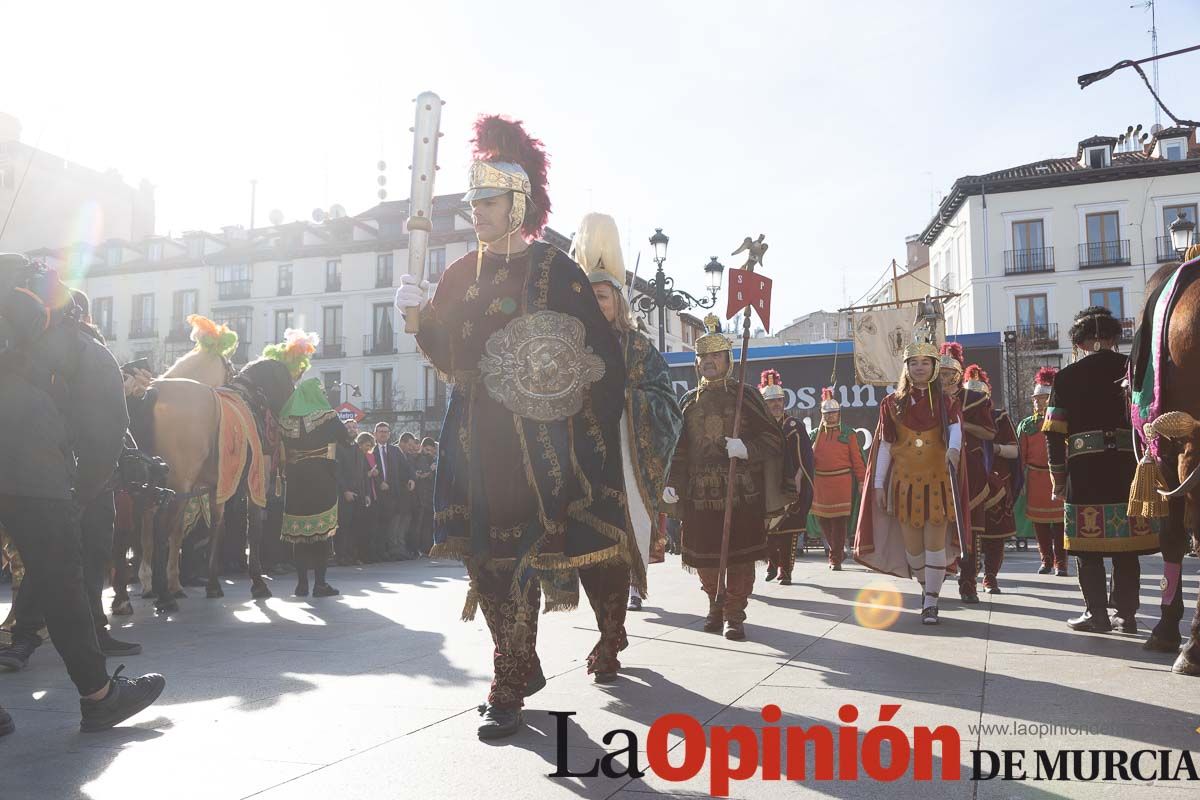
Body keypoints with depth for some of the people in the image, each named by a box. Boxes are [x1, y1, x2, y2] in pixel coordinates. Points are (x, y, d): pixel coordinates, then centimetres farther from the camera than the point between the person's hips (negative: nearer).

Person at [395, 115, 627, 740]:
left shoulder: (553, 268, -2)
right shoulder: (462, 274, 15)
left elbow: (597, 352, -3)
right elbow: (446, 355, 11)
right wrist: (419, 314, -4)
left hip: (532, 436, -6)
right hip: (474, 436, 6)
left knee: (516, 553, -6)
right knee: (482, 552, 7)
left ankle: (507, 692, 6)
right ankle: (524, 668, 26)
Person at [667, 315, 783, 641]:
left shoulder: (745, 394, 3)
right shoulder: (688, 401, 12)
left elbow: (773, 437, 1)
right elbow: (679, 448, 14)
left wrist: (746, 449, -17)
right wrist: (673, 484, 3)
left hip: (742, 492, -2)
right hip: (700, 492, 3)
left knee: (740, 556, -1)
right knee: (705, 555, 6)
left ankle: (735, 614, 12)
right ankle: (716, 607, 28)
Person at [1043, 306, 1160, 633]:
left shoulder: (1066, 377, 0)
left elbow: (1054, 434, -2)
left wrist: (1057, 477, 6)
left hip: (1084, 472, -2)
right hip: (1129, 468, 2)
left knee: (1089, 547, 4)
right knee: (1126, 547, 9)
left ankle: (1097, 613, 5)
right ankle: (1127, 613, 14)